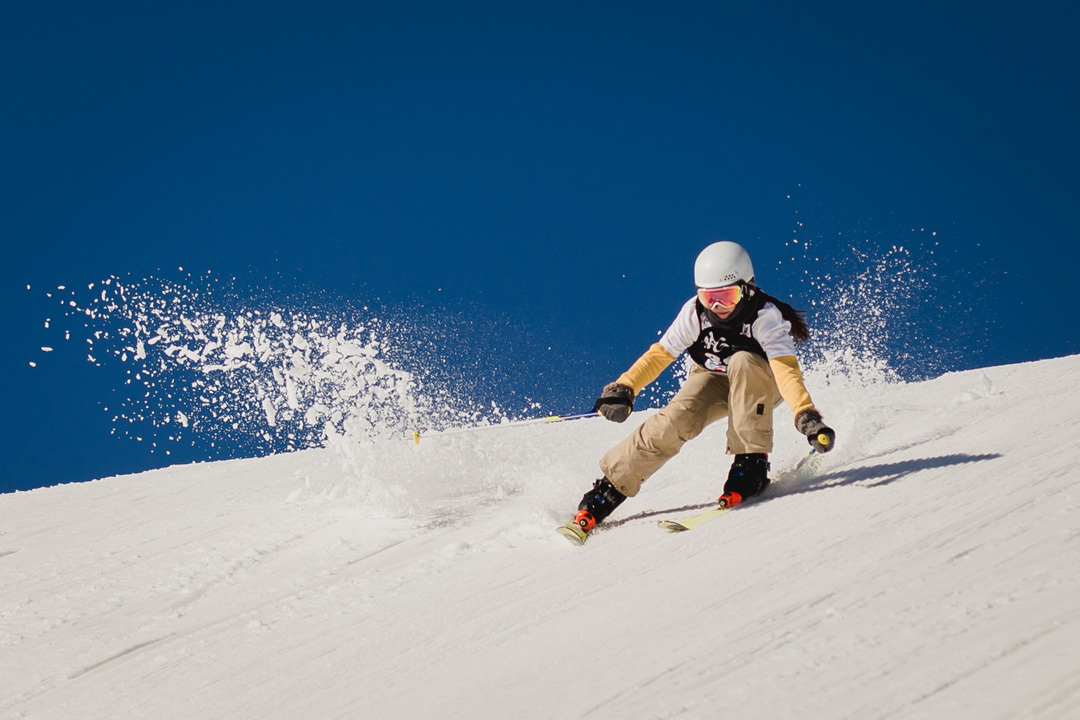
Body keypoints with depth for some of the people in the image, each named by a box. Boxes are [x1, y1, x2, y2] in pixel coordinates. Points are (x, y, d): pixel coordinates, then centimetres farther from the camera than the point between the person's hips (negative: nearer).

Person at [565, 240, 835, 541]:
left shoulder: (766, 316, -30)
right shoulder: (695, 313, -22)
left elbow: (786, 369, -42)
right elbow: (660, 354, -14)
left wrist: (806, 417, -57)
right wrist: (623, 389, -27)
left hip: (762, 386, -2)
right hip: (713, 381, 2)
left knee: (744, 362, -36)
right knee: (676, 420, -27)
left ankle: (752, 463, -28)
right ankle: (608, 489, -17)